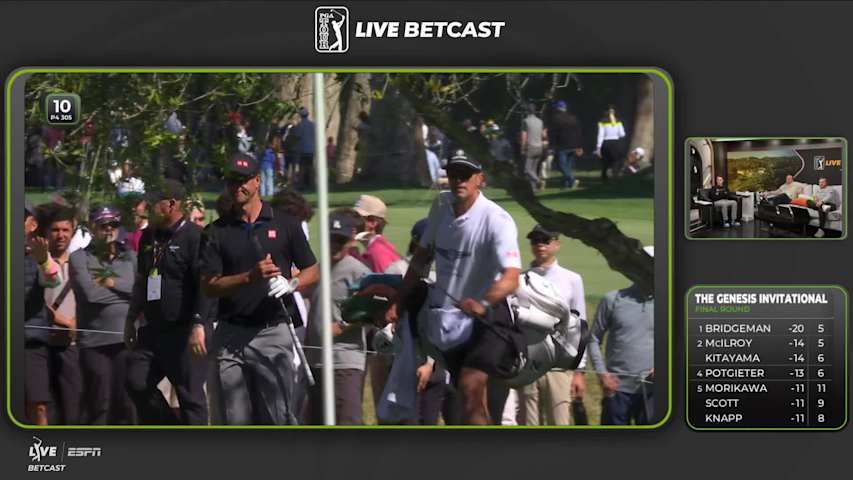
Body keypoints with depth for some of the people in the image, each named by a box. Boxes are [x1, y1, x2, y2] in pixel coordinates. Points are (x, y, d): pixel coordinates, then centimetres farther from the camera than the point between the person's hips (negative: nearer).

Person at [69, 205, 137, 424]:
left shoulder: (129, 256, 13)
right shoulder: (80, 258, 3)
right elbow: (89, 293, -12)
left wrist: (111, 283, -6)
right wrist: (124, 291, -3)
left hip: (126, 338, 3)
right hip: (94, 341, -3)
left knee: (125, 403, 3)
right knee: (99, 406, -1)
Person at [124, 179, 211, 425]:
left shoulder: (194, 236, -10)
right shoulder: (149, 237, 16)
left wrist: (198, 324, -23)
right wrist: (131, 319, 24)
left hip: (186, 331, -8)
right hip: (154, 329, 8)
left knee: (190, 393, -4)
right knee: (136, 382, 2)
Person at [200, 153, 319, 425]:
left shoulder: (285, 224, 7)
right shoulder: (218, 231, 8)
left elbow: (312, 271, 10)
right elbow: (209, 286, 0)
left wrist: (291, 284, -12)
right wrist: (250, 277, -16)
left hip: (274, 333, -2)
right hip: (231, 336, 2)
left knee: (279, 417, -7)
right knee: (236, 420, 4)